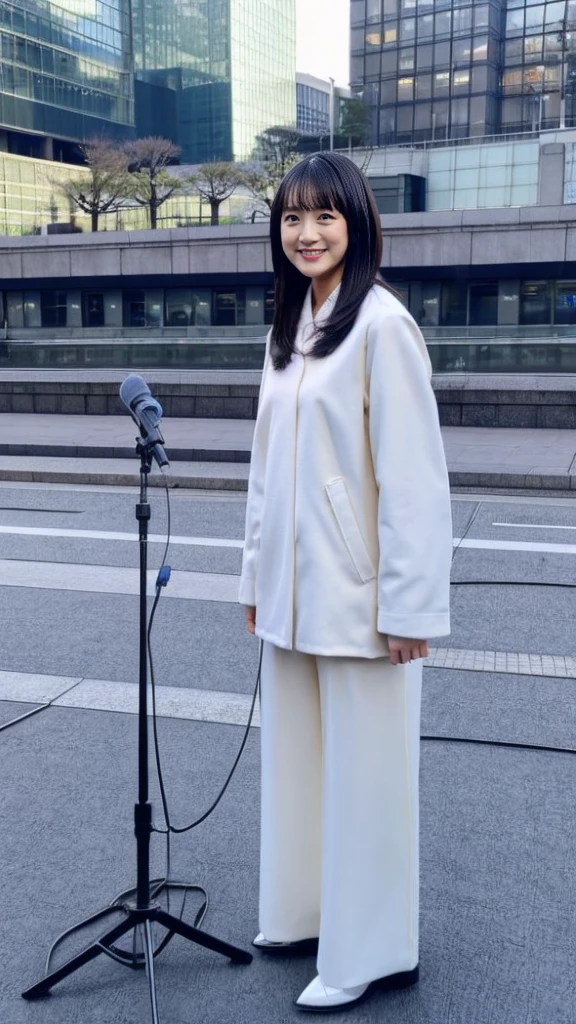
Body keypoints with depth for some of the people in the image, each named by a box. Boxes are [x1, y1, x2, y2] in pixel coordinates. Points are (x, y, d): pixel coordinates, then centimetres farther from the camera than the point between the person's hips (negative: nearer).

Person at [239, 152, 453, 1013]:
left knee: (363, 769, 5)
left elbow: (413, 474, -16)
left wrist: (407, 603, -16)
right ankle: (309, 911, 36)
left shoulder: (381, 323, -12)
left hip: (358, 593, -7)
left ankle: (369, 950, 22)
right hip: (294, 590, 8)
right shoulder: (289, 328, 12)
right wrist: (257, 576, 14)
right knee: (297, 758, 17)